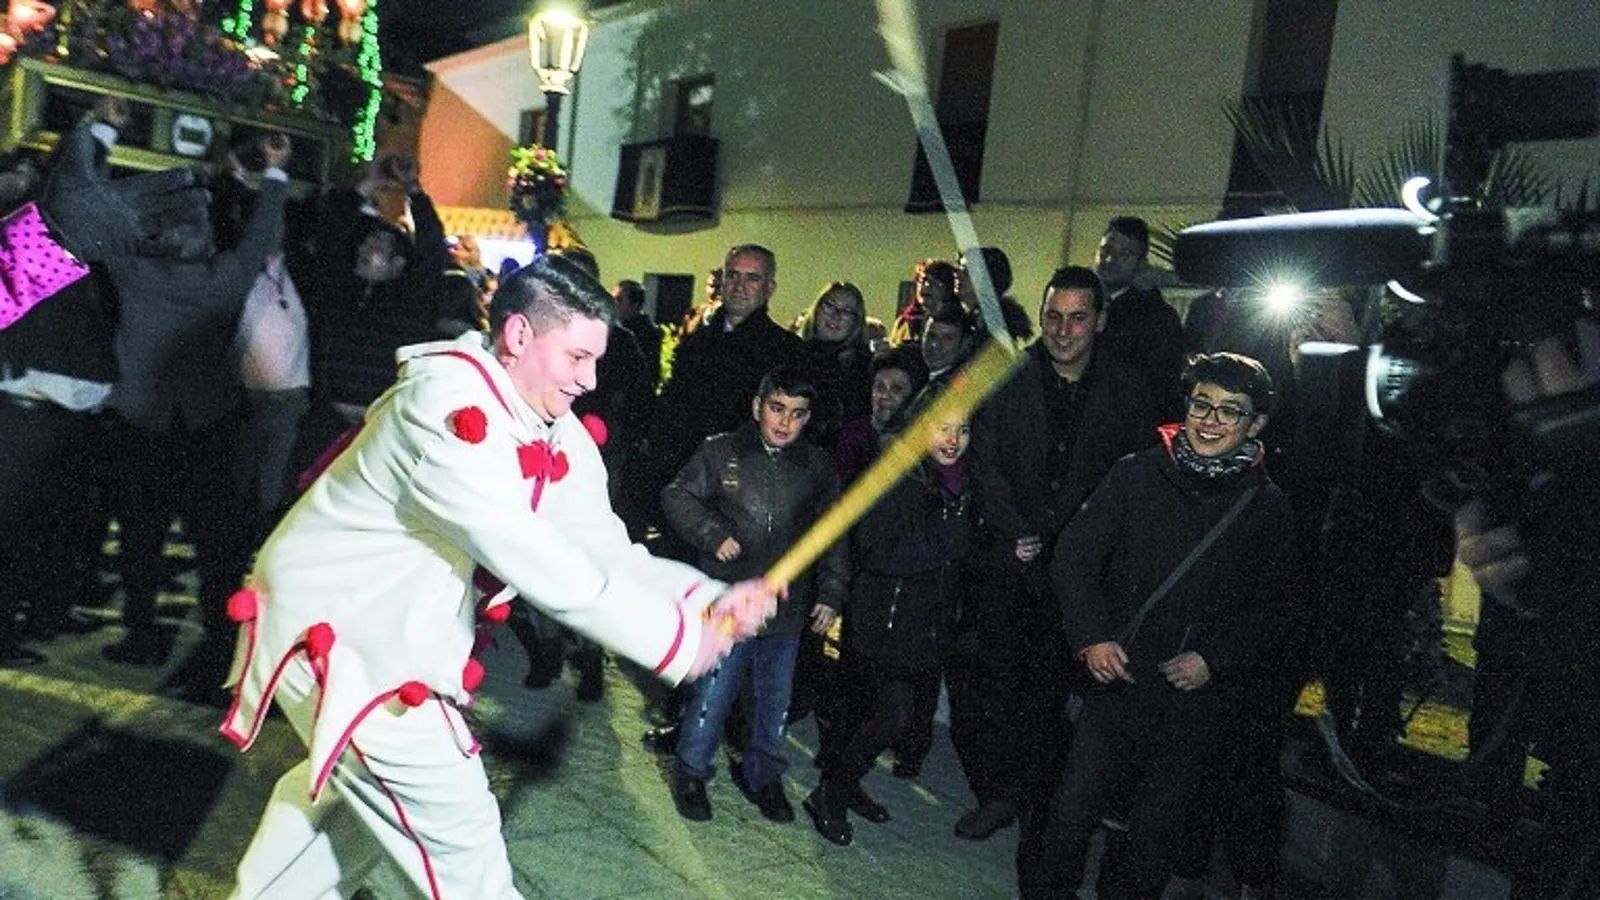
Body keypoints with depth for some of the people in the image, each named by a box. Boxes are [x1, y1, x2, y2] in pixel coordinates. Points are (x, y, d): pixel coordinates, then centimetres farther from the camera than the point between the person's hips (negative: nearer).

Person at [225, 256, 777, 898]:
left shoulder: (559, 437, -1)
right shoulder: (449, 409, -30)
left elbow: (607, 552, -5)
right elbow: (536, 564, -34)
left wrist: (705, 600, -20)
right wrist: (674, 638, -29)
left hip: (388, 631, 9)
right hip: (334, 634, -9)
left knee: (351, 790, 30)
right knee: (462, 836, -1)